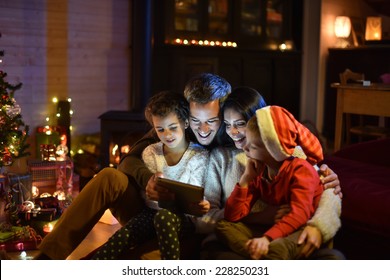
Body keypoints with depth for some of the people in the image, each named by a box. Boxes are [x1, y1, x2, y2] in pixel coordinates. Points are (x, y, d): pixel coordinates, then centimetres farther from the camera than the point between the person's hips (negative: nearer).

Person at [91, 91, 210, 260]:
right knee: (119, 239, -24)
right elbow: (148, 199, 5)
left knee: (165, 216, -37)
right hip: (153, 213, 3)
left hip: (184, 218, -3)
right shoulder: (150, 153, 7)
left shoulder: (199, 156, -2)